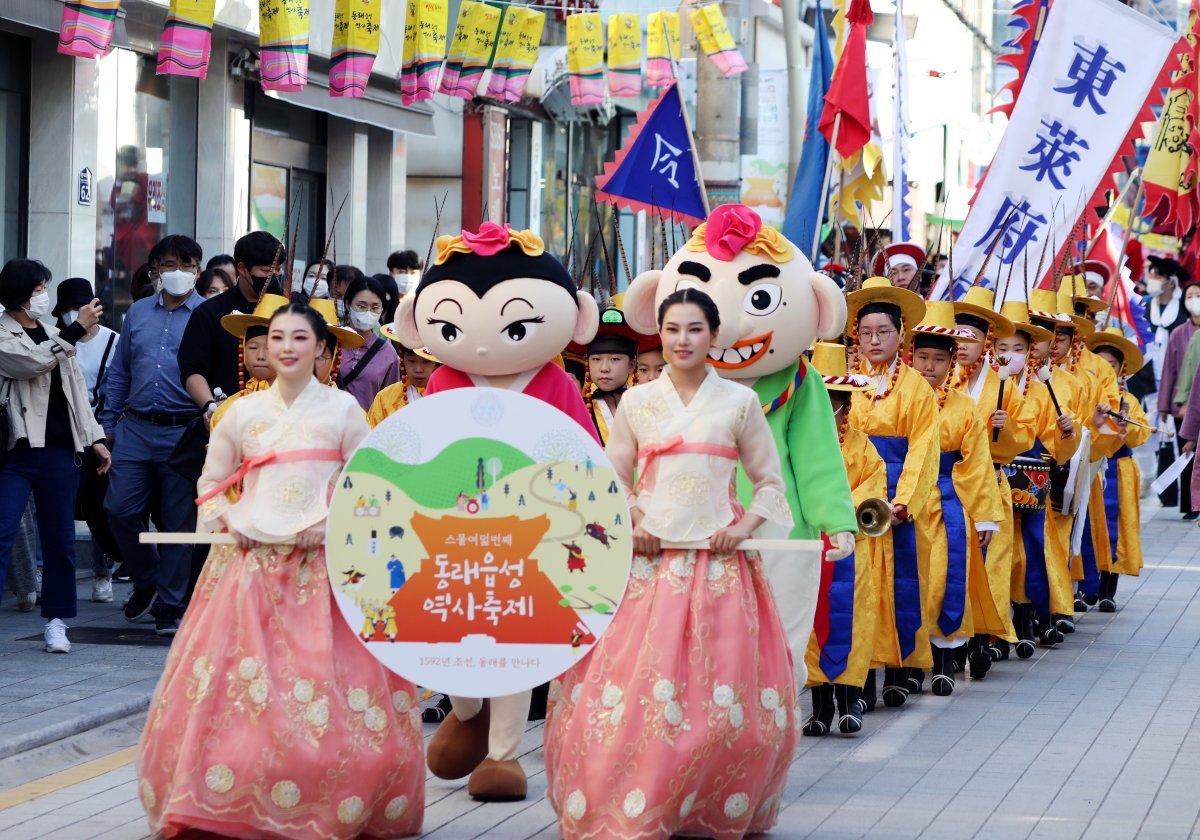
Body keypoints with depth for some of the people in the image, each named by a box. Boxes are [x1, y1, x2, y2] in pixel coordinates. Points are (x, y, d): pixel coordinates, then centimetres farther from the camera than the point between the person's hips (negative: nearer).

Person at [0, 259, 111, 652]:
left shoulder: (55, 335, 16)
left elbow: (76, 388, 20)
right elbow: (35, 362, -19)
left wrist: (94, 438, 16)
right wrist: (77, 330, -18)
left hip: (59, 451, 5)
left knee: (60, 539, 8)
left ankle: (56, 621, 17)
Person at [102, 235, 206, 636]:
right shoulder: (138, 313, 13)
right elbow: (120, 373, 17)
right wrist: (108, 424, 13)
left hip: (184, 433, -4)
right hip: (135, 429, 4)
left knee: (179, 522, 1)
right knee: (120, 509, 1)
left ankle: (169, 606, 11)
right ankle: (147, 580, 24)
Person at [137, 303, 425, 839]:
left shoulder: (341, 409, 5)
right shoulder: (244, 412, 11)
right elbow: (211, 483, 18)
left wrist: (335, 522, -9)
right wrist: (228, 522, 0)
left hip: (322, 568, -2)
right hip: (250, 564, 2)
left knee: (323, 700, -8)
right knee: (235, 690, -4)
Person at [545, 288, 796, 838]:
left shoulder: (739, 402, 6)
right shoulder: (637, 403, 9)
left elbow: (770, 482, 11)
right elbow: (615, 478, 14)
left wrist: (746, 525, -5)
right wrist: (628, 524, -4)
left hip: (717, 561, -1)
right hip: (647, 560, 1)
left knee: (721, 696, -5)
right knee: (630, 687, -7)